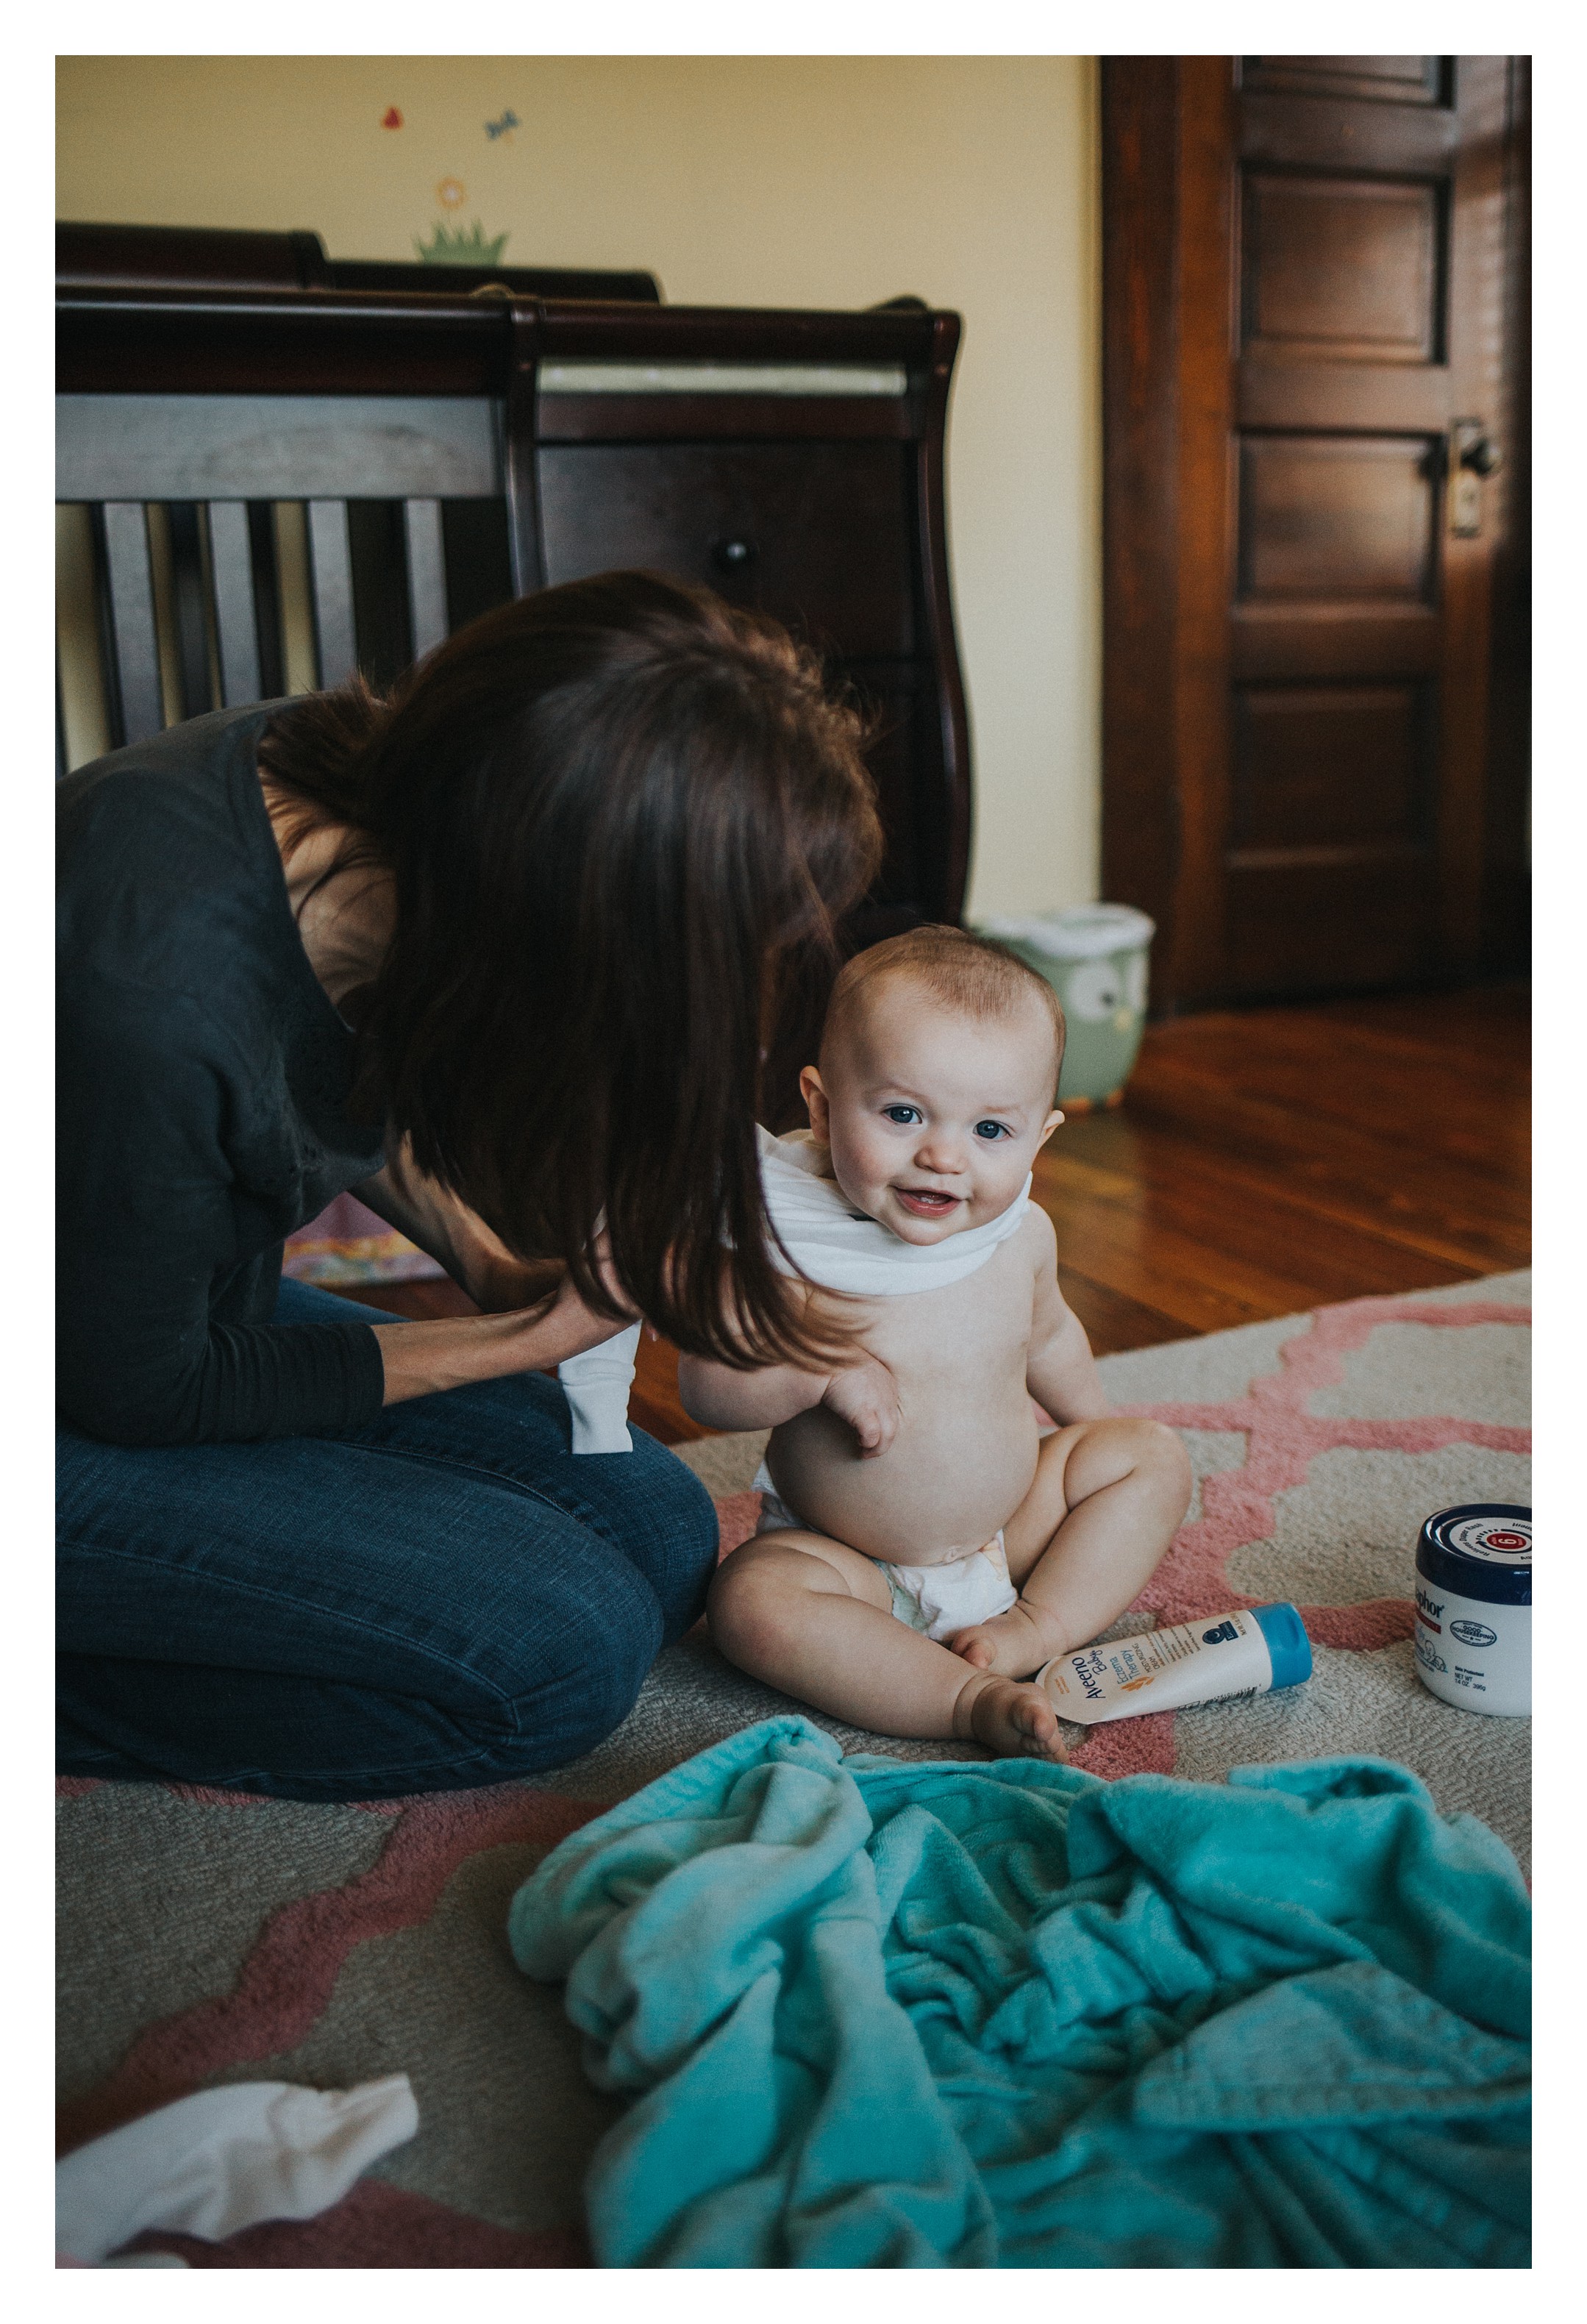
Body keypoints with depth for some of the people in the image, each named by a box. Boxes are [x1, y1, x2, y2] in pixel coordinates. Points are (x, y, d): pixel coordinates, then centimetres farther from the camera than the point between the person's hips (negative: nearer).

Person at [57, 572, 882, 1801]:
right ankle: (49, 1676, -2)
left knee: (656, 1531, 4)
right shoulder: (154, 1001, -39)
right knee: (562, 1647, -15)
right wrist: (522, 1337, -13)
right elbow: (139, 1389, -21)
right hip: (76, 1417, -8)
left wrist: (490, 1251, -3)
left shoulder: (358, 777, -15)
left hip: (204, 1305, 8)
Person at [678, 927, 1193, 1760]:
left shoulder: (1023, 1234, -7)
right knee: (752, 1600, -30)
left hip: (1010, 1526, 4)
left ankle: (1039, 1627, -13)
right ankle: (971, 1697, -29)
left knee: (1153, 1457, -2)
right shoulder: (787, 1243, -22)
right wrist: (824, 1371, -35)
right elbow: (706, 1386, -20)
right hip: (852, 1561, -4)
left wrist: (1094, 1426, 27)